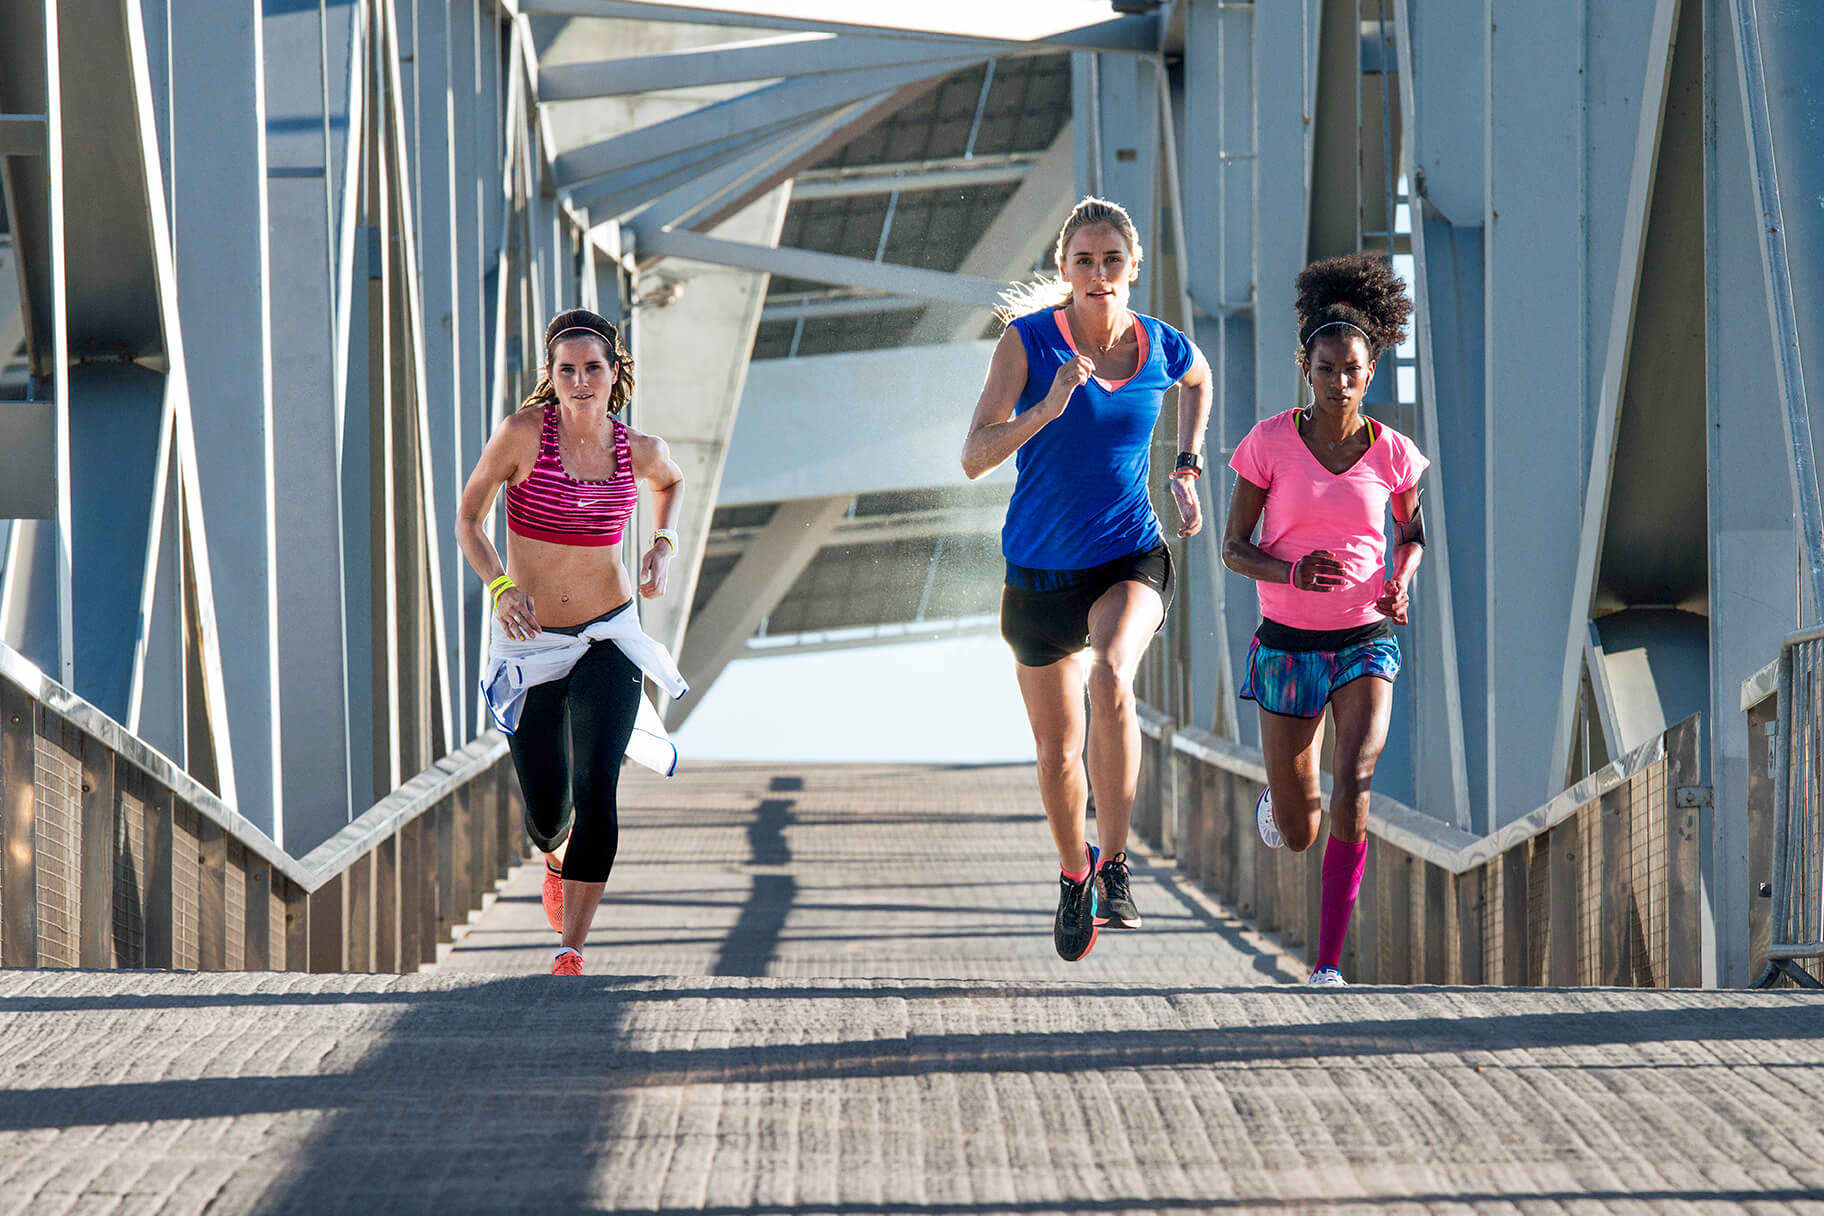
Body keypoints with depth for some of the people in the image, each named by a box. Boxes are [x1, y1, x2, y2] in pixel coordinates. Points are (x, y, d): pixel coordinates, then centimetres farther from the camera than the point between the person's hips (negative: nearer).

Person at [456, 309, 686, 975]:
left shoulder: (639, 450, -3)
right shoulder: (523, 434, -12)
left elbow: (672, 482, 22)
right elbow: (468, 519, -2)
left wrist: (664, 544, 4)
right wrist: (501, 587, -18)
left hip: (609, 638, 1)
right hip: (529, 640, -1)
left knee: (596, 791, -18)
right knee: (546, 815, 4)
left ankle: (571, 951, -14)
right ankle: (557, 860, 44)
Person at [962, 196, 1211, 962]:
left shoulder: (1162, 349, -4)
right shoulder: (1029, 340, -13)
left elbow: (1198, 380, 23)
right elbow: (974, 457, -20)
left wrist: (1188, 467, 13)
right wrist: (1048, 408, -33)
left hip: (1130, 560, 0)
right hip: (1040, 572, 0)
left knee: (1110, 678, -32)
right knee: (1057, 749, 11)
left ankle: (1114, 865, -22)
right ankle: (1075, 877, 40)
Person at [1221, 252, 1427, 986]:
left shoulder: (1391, 452, -3)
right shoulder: (1271, 442, -8)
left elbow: (1413, 533, 14)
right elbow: (1233, 548, -3)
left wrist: (1400, 582, -8)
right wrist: (1292, 573, -23)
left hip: (1366, 644, 0)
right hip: (1288, 644, 0)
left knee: (1354, 794, -23)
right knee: (1296, 837, 8)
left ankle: (1328, 967, -16)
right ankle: (1279, 801, 49)